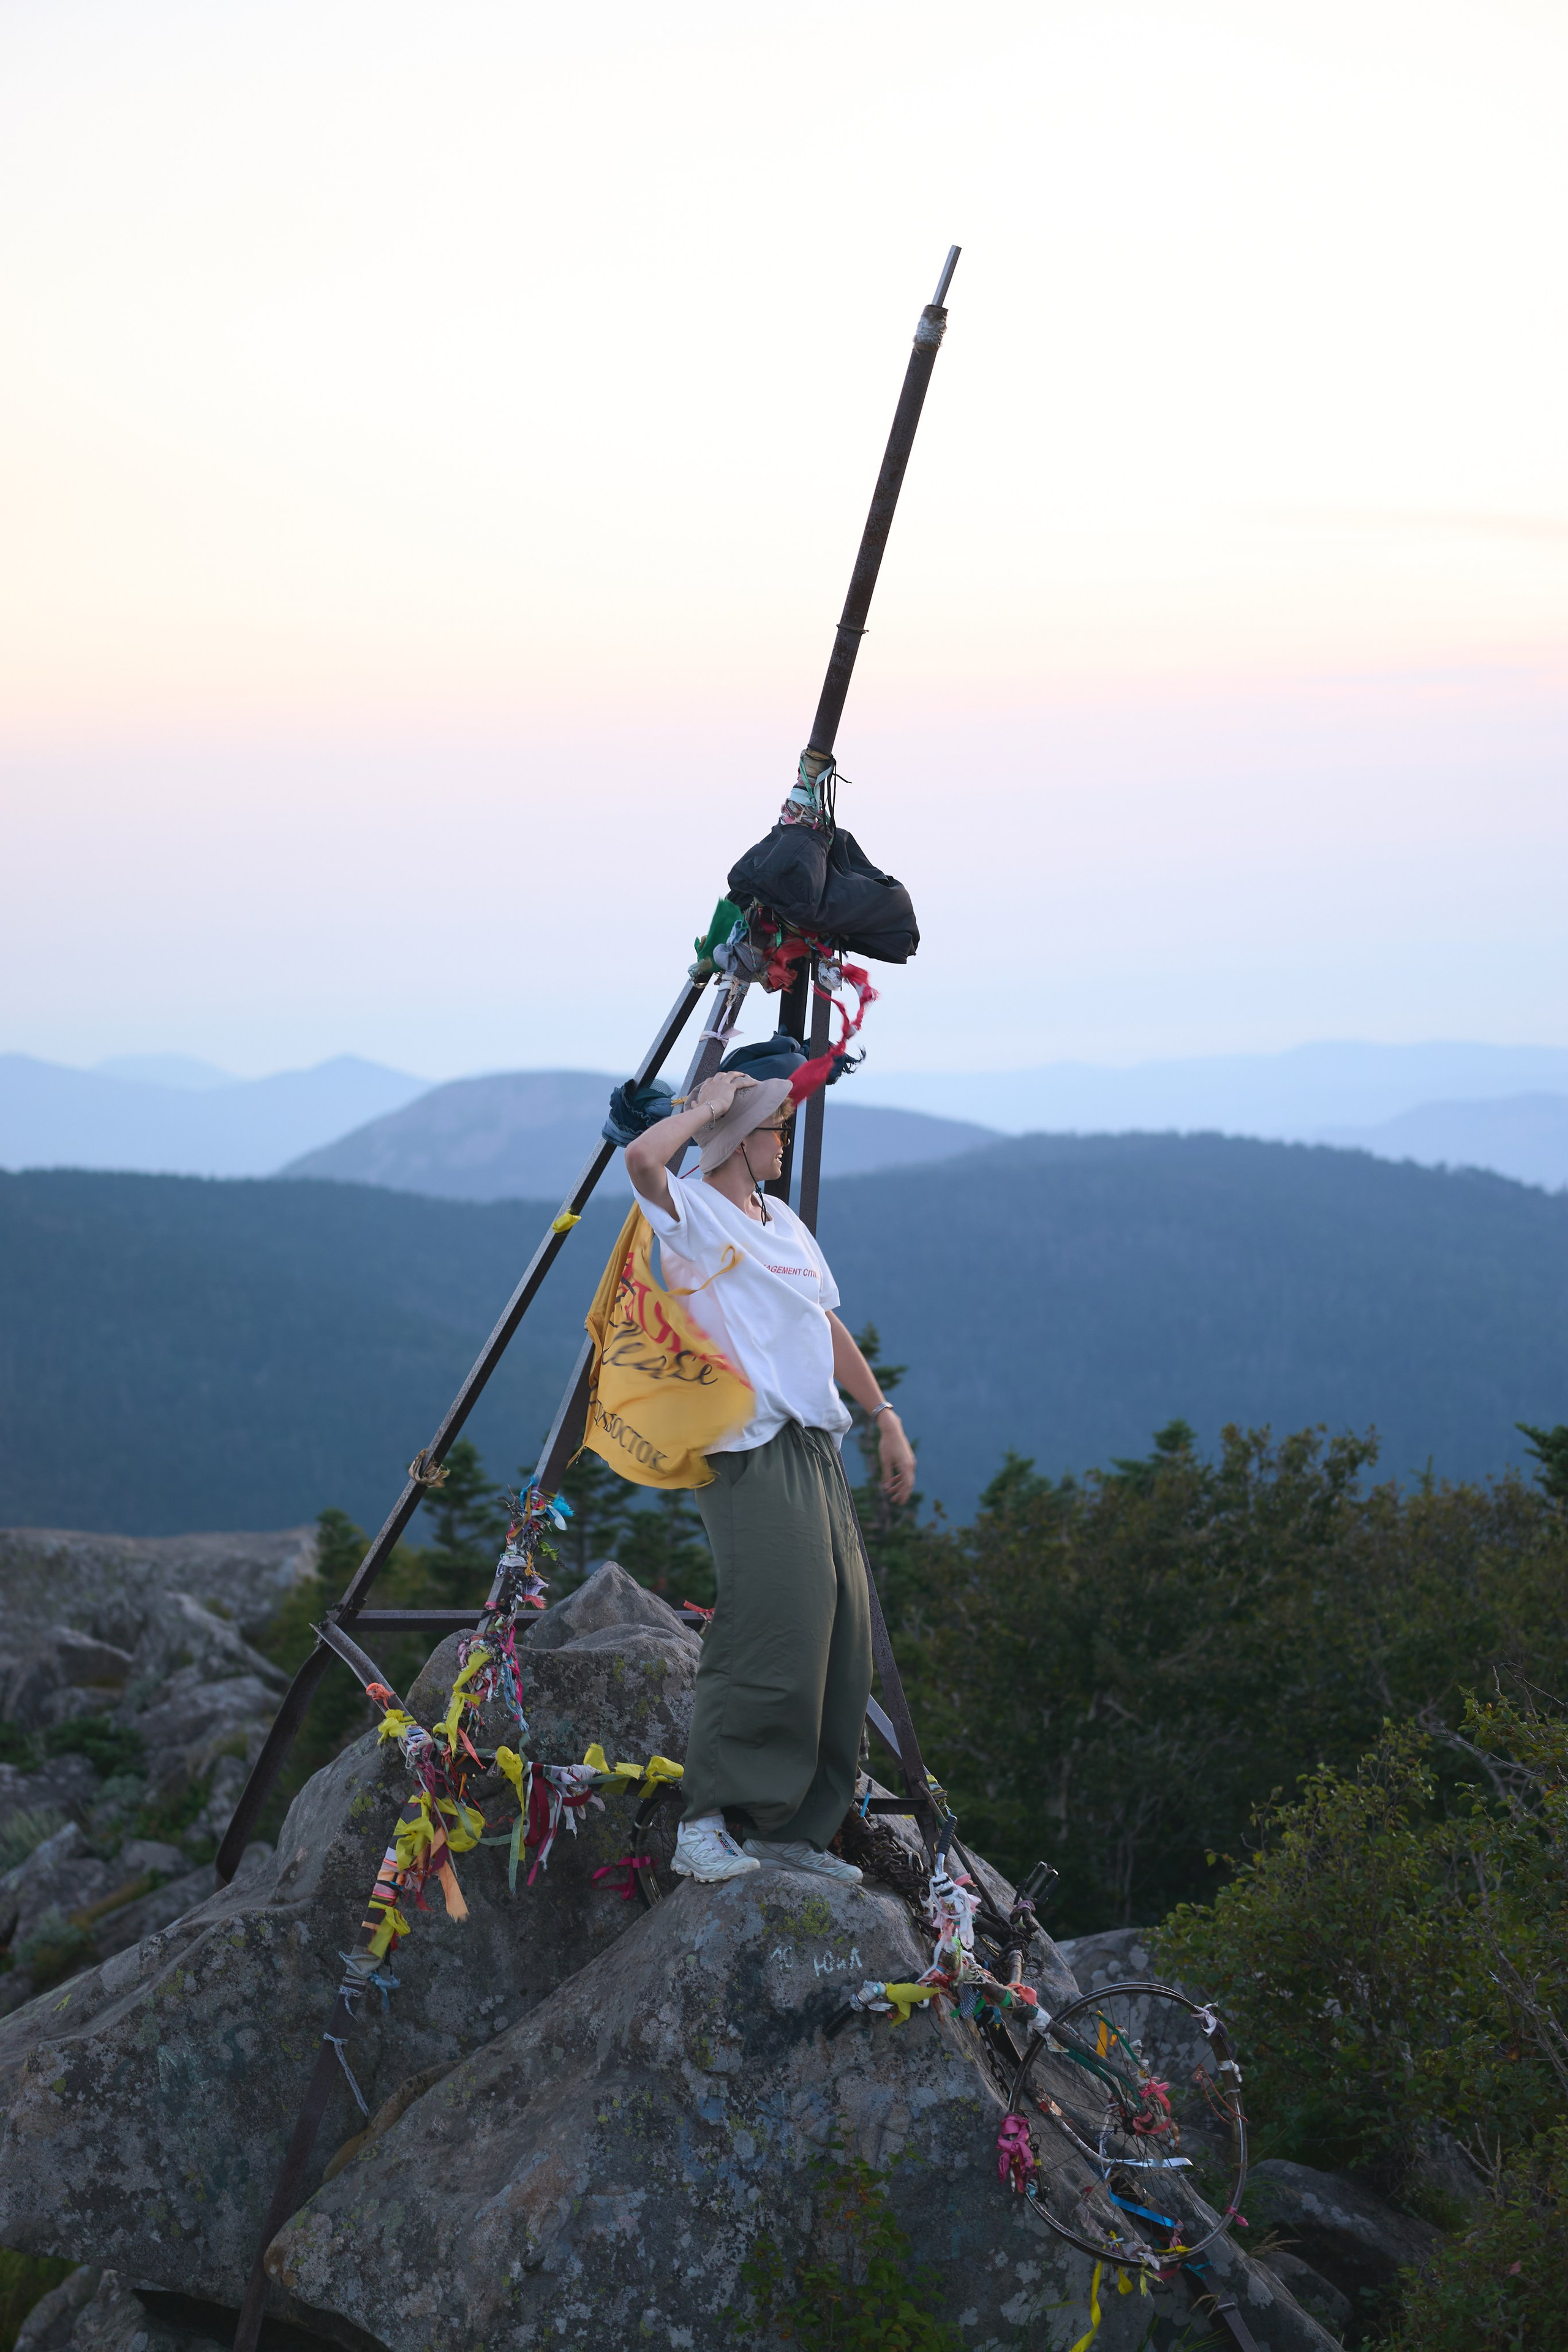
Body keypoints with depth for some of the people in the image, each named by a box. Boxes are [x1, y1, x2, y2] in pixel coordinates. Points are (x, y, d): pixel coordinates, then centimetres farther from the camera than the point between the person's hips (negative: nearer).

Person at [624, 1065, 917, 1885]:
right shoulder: (691, 1211, -5)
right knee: (768, 1636, -16)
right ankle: (706, 1822, -8)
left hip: (815, 1449, 9)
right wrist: (710, 1103, -12)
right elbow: (641, 1157, -27)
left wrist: (884, 1414, 23)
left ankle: (793, 1825, 13)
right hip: (749, 1454, -9)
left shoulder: (784, 1221, 20)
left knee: (839, 1639, 5)